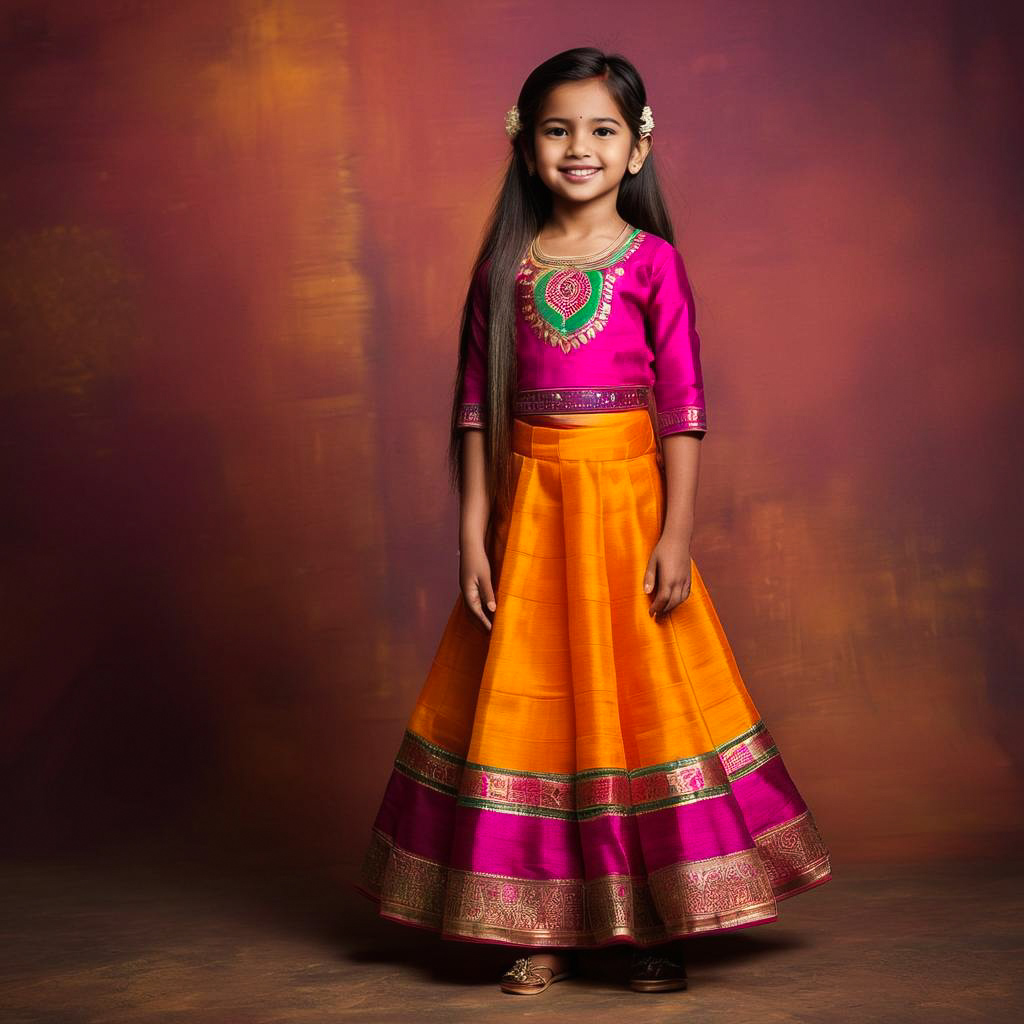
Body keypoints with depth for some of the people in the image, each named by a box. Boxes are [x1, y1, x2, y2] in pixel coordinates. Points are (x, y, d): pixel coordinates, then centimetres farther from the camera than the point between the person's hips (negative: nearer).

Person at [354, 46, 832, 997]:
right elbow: (475, 407, 5)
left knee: (638, 698, 3)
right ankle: (543, 928, 16)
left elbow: (682, 407, -4)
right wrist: (473, 530, 0)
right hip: (528, 508, 3)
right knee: (528, 704, 5)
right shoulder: (503, 265, 5)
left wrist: (675, 533, -11)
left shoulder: (652, 261, -2)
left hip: (625, 500, -2)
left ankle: (658, 924, 15)